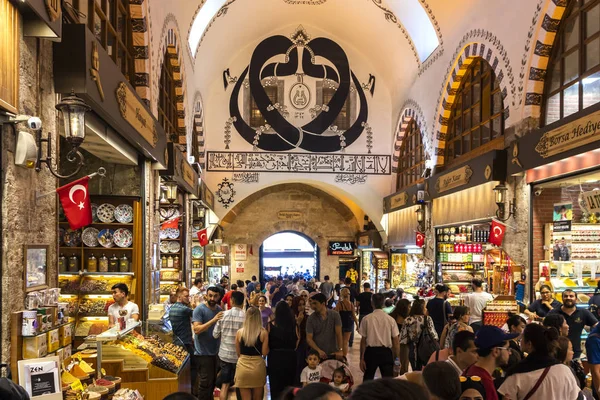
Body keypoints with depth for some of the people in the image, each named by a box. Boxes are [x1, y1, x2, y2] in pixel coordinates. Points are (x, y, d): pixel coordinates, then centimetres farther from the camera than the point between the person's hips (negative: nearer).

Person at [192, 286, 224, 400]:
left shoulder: (219, 310, 7)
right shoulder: (200, 309, -12)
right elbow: (196, 329, -24)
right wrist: (213, 320, -30)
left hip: (216, 351, 7)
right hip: (204, 352, -7)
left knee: (214, 380, 17)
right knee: (206, 382, -5)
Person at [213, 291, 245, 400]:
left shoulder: (224, 314, -6)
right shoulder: (246, 316, -11)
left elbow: (215, 335, 0)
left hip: (225, 354, 2)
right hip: (240, 355, -1)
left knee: (225, 385, 10)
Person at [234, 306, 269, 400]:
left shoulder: (239, 332, -4)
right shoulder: (263, 332, -9)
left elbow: (238, 353, 3)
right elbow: (265, 352, -7)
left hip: (243, 366, 0)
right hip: (258, 366, 0)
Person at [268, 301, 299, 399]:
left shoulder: (271, 325, -8)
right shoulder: (293, 326, -4)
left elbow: (267, 344, -2)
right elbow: (296, 344, -1)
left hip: (275, 358, -1)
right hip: (290, 358, 2)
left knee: (275, 388, 7)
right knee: (289, 386, 15)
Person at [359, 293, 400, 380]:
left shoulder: (366, 319, -4)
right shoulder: (390, 319, -2)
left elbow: (363, 340, -3)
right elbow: (396, 341, -2)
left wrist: (362, 358, 3)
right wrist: (397, 358, 6)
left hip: (371, 352, 0)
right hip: (386, 352, 0)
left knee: (368, 380, 14)